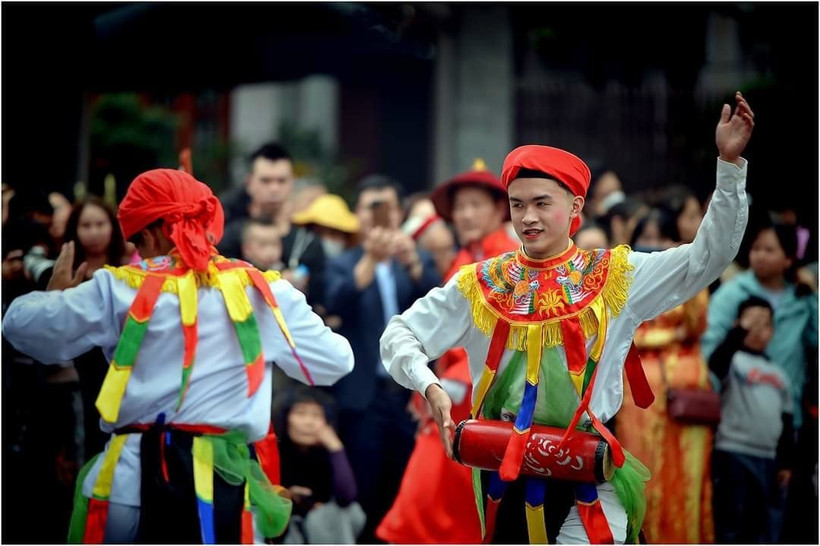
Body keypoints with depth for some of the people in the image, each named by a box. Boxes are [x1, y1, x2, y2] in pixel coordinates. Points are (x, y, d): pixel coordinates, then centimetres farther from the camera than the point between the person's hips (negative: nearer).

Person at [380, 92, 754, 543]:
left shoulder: (615, 277, 0)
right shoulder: (480, 285, 4)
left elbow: (707, 257, -6)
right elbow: (399, 335, 6)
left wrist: (730, 163, -15)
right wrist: (430, 388, -15)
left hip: (588, 477, -3)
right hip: (505, 475, 3)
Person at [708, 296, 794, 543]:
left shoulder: (778, 374, 18)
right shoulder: (734, 360, 0)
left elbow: (786, 423, 22)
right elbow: (717, 362, -26)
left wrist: (786, 462, 18)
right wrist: (741, 330, -35)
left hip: (767, 458, 6)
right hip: (733, 453, -6)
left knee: (759, 526, 10)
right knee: (731, 525, -5)